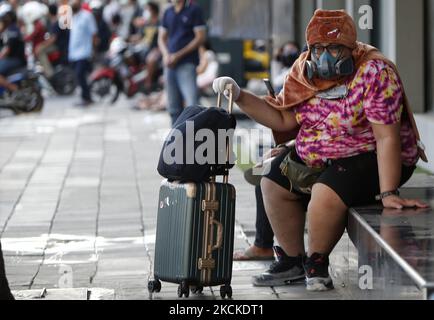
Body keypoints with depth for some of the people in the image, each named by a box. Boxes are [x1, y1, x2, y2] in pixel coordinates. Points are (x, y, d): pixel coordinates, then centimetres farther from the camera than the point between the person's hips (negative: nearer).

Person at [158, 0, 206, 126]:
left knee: (192, 104, -18)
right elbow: (162, 37, 19)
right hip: (170, 64, 6)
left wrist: (179, 55, -10)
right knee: (174, 106, 9)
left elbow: (200, 37, -6)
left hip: (187, 63, -6)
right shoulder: (168, 12, 16)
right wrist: (166, 54, -3)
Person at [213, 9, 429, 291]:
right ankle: (292, 261, 22)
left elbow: (387, 137, -30)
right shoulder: (305, 72, -5)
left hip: (371, 157, -8)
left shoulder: (374, 73, -26)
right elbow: (283, 119, 0)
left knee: (327, 193, -30)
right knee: (273, 183, 7)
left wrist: (388, 193, -36)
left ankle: (317, 263, -3)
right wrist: (240, 97, -13)